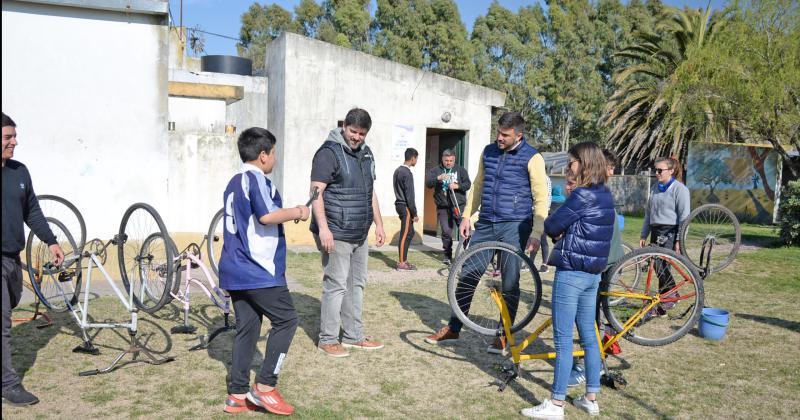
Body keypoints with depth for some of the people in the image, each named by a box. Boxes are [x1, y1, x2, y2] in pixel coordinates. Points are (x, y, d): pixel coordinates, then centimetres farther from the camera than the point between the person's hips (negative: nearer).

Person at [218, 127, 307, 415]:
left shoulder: (234, 182, 18)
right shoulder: (255, 178, -12)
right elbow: (267, 216, -26)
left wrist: (290, 213, 18)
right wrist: (297, 212, -10)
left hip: (235, 270, 9)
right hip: (259, 271, -9)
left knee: (246, 328, 11)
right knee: (286, 319, 1)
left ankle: (237, 395, 15)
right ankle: (265, 386, 2)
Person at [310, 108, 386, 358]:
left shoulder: (366, 154, 16)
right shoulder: (329, 152, -10)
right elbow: (316, 192, -16)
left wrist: (379, 224, 19)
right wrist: (323, 228, -25)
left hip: (359, 234, 8)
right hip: (336, 234, -8)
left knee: (357, 284, 13)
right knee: (336, 286, -5)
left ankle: (353, 336, 24)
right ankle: (328, 339, 8)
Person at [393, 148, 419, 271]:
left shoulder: (398, 171, 13)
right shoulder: (407, 173, -17)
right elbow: (409, 196, -19)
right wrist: (415, 213, -13)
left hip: (399, 204, 10)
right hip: (406, 207, -10)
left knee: (410, 232, 16)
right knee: (405, 235, -4)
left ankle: (403, 260, 20)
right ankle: (402, 263, 1)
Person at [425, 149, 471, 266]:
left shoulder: (461, 170, 9)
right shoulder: (436, 170, 7)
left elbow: (468, 184, 1)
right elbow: (428, 183, -8)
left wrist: (457, 186, -17)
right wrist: (438, 178, -26)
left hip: (459, 206, 0)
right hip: (443, 208, 0)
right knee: (446, 232, 3)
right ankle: (447, 255, 16)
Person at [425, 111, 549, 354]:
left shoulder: (532, 158, -6)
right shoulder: (488, 152, 10)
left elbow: (541, 199, -7)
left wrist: (536, 234, -13)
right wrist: (467, 216, 16)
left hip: (514, 227, -5)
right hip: (485, 225, 5)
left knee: (510, 283, 0)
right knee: (467, 275, 6)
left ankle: (504, 335, 17)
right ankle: (452, 329, 20)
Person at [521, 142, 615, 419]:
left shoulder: (582, 195, -17)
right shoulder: (605, 195, 10)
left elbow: (552, 225, -13)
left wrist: (548, 226, 9)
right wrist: (563, 232, 2)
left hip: (571, 272, -9)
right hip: (593, 273, 9)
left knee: (563, 339, -2)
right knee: (589, 336, 15)